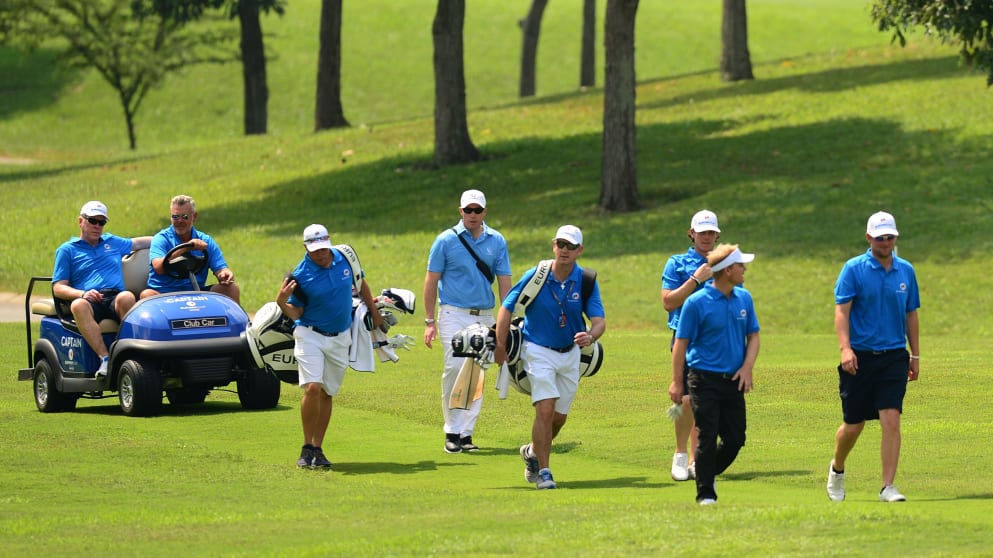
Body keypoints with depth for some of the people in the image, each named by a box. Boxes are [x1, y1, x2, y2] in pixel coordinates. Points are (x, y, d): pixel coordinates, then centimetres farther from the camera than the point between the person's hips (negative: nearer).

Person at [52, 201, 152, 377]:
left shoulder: (112, 242, 29)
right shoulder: (67, 250, 17)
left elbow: (138, 243, 46)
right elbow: (58, 288, 8)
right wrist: (83, 293, -10)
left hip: (115, 300, 2)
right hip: (90, 302, -2)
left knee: (126, 297, -36)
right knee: (79, 305, -40)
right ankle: (105, 359, -45)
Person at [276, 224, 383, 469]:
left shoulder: (345, 258, -1)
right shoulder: (301, 275, -13)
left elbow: (360, 283, 17)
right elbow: (295, 313, -8)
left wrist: (374, 312, 23)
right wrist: (282, 302, -29)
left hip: (340, 338, 4)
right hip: (311, 336, -4)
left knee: (327, 393, 7)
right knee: (313, 388, -19)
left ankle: (318, 448, 12)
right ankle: (307, 448, -10)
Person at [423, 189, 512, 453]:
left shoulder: (497, 241, 7)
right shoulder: (446, 240, -1)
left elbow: (504, 282, 9)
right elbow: (431, 281, 2)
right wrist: (429, 321, -2)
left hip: (485, 316, 3)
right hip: (454, 313, -3)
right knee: (456, 367, -16)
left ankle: (466, 432, 9)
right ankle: (452, 432, -10)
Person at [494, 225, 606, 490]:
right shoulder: (535, 276, -14)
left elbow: (599, 321, -13)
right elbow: (507, 307, -5)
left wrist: (591, 336, -37)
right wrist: (500, 346, -8)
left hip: (570, 353, 4)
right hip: (538, 350, -4)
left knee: (559, 417, 11)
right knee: (546, 410, -17)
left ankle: (533, 452, 39)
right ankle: (543, 472, -9)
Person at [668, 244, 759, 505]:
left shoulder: (744, 298, 6)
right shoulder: (697, 302, -10)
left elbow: (753, 335, 14)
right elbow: (681, 343, -6)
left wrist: (747, 367, -2)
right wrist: (677, 382, -6)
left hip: (734, 380, 5)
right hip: (705, 380, -5)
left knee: (735, 438, 5)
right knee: (707, 438, -5)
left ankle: (709, 472, 30)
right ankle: (705, 493, 4)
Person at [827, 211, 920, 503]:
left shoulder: (906, 271, 8)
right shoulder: (854, 269, -3)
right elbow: (841, 311, -8)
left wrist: (915, 355, 15)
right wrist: (845, 348, -21)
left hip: (894, 357, 2)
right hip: (860, 358, -2)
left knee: (891, 421, -12)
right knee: (853, 424, 7)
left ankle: (888, 486, -10)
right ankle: (837, 469, 35)